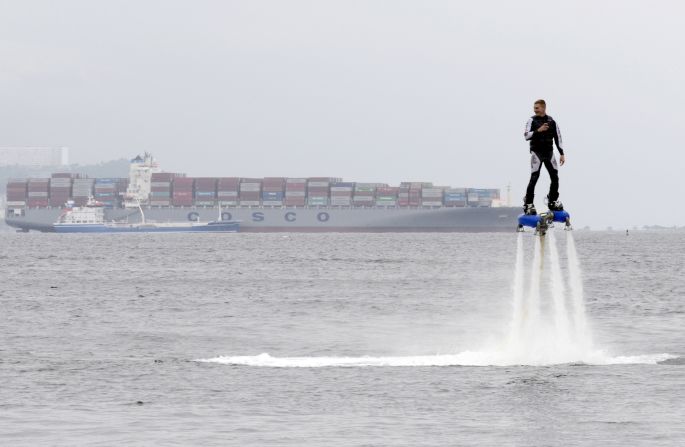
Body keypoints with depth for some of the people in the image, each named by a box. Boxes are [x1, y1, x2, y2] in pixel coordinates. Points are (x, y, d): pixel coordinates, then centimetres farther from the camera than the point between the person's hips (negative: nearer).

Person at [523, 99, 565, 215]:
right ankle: (528, 204, -5)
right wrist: (538, 130, -27)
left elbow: (558, 138, 11)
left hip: (549, 152, 4)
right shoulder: (532, 121, -2)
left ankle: (553, 201, 19)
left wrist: (562, 154, 6)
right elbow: (526, 136, -12)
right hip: (536, 152, -4)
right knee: (534, 178, -10)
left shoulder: (552, 122, 7)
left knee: (555, 177, 3)